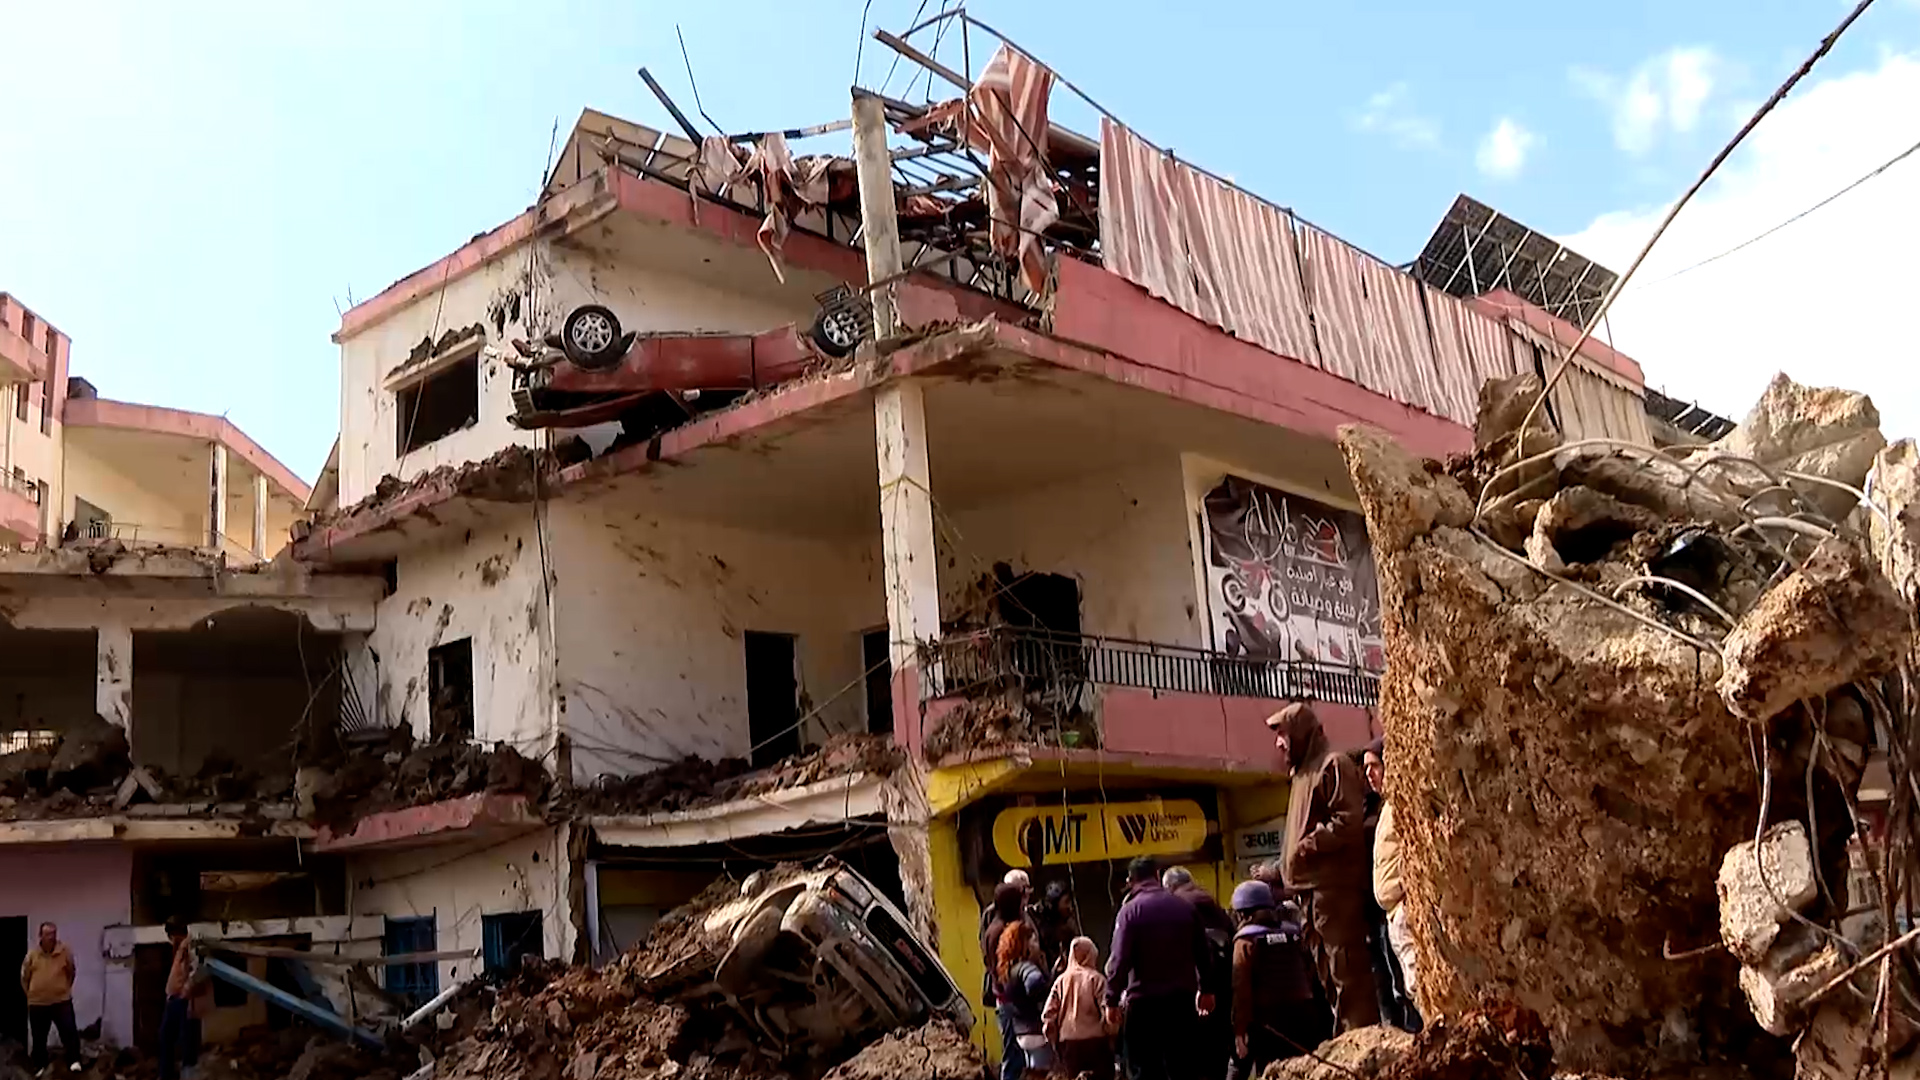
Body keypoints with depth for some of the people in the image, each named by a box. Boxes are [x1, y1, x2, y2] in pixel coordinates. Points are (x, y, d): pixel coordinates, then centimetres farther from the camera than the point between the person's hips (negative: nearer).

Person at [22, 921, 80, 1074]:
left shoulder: (65, 952, -5)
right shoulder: (32, 954, -4)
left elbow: (71, 973, 10)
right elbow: (24, 977, 9)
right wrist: (31, 994, 10)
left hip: (61, 1001, -1)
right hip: (37, 1003, 1)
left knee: (69, 1031, -12)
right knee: (38, 1037, 11)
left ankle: (74, 1061, -10)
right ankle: (39, 1067, 24)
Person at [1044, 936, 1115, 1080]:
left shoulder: (1061, 981, 6)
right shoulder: (1096, 979, -3)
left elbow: (1048, 1014, 2)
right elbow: (1106, 1012, -10)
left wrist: (1054, 1039, 12)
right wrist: (1111, 1036, 1)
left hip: (1067, 1043, 3)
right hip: (1094, 1041, -3)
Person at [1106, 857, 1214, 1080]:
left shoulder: (1130, 910, -8)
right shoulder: (1185, 907, 6)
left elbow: (1120, 959, -14)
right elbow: (1202, 953, 12)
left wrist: (1112, 999, -8)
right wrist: (1205, 990, 22)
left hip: (1143, 1002, -4)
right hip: (1182, 998, 4)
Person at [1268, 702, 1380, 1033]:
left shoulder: (1333, 765, -7)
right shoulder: (1304, 773, 22)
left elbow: (1349, 820, -18)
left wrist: (1307, 847, -16)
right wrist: (1281, 870, 20)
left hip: (1336, 885, -10)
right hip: (1315, 887, 10)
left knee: (1346, 968, -10)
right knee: (1329, 972, 12)